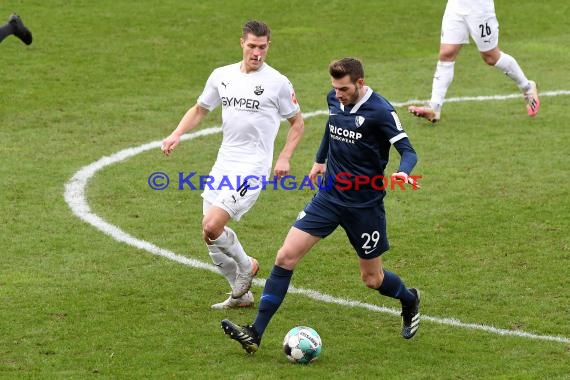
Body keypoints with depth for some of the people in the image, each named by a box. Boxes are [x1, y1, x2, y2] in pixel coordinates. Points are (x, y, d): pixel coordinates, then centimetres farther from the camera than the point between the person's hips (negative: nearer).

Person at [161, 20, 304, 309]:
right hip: (223, 165, 6)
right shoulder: (222, 76, 7)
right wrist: (177, 134, 3)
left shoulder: (277, 82, -6)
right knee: (210, 233, 6)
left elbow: (297, 122, 5)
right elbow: (200, 109, 20)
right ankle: (241, 294, 22)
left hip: (252, 167, -6)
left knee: (212, 226, -19)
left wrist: (284, 158, -7)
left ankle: (246, 266, 10)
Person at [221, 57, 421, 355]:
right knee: (285, 257, -8)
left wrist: (402, 172, -42)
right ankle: (255, 334, -8)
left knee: (372, 279, 9)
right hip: (329, 196, 5)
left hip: (364, 205, -5)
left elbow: (408, 151, -21)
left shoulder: (380, 111, -18)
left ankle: (409, 301, 44)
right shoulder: (334, 99, 0)